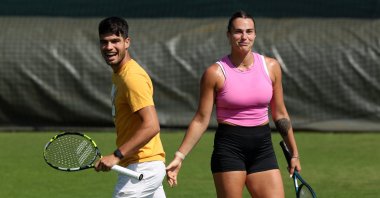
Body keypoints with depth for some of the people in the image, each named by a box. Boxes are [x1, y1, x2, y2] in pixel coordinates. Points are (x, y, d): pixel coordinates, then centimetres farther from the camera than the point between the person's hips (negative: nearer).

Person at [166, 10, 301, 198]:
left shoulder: (271, 67, 4)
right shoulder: (215, 72, -5)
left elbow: (280, 114, 13)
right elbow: (201, 120, -3)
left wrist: (294, 154, 15)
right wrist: (179, 156, -10)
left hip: (262, 147, 4)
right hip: (229, 147, -3)